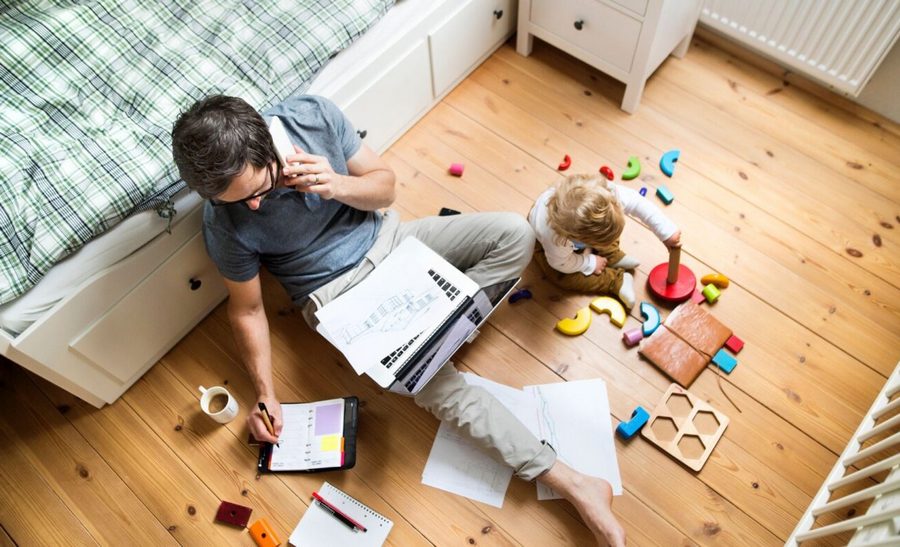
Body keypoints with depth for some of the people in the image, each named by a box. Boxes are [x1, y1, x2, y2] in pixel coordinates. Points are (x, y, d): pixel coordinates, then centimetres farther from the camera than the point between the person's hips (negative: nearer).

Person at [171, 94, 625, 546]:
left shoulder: (311, 114, -18)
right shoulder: (225, 226, -21)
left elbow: (385, 185, -7)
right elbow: (247, 309, -6)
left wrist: (336, 184, -27)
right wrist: (265, 395, -11)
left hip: (385, 238, 4)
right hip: (339, 292, -4)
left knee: (514, 233, -11)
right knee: (433, 381, -25)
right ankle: (569, 482, -16)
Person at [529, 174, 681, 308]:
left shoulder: (605, 193, -43)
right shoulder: (555, 239, -48)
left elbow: (639, 204, -30)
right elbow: (562, 263, -26)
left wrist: (667, 232, -32)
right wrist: (591, 263, -18)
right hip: (542, 240, -4)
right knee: (561, 277, -20)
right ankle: (618, 281, -9)